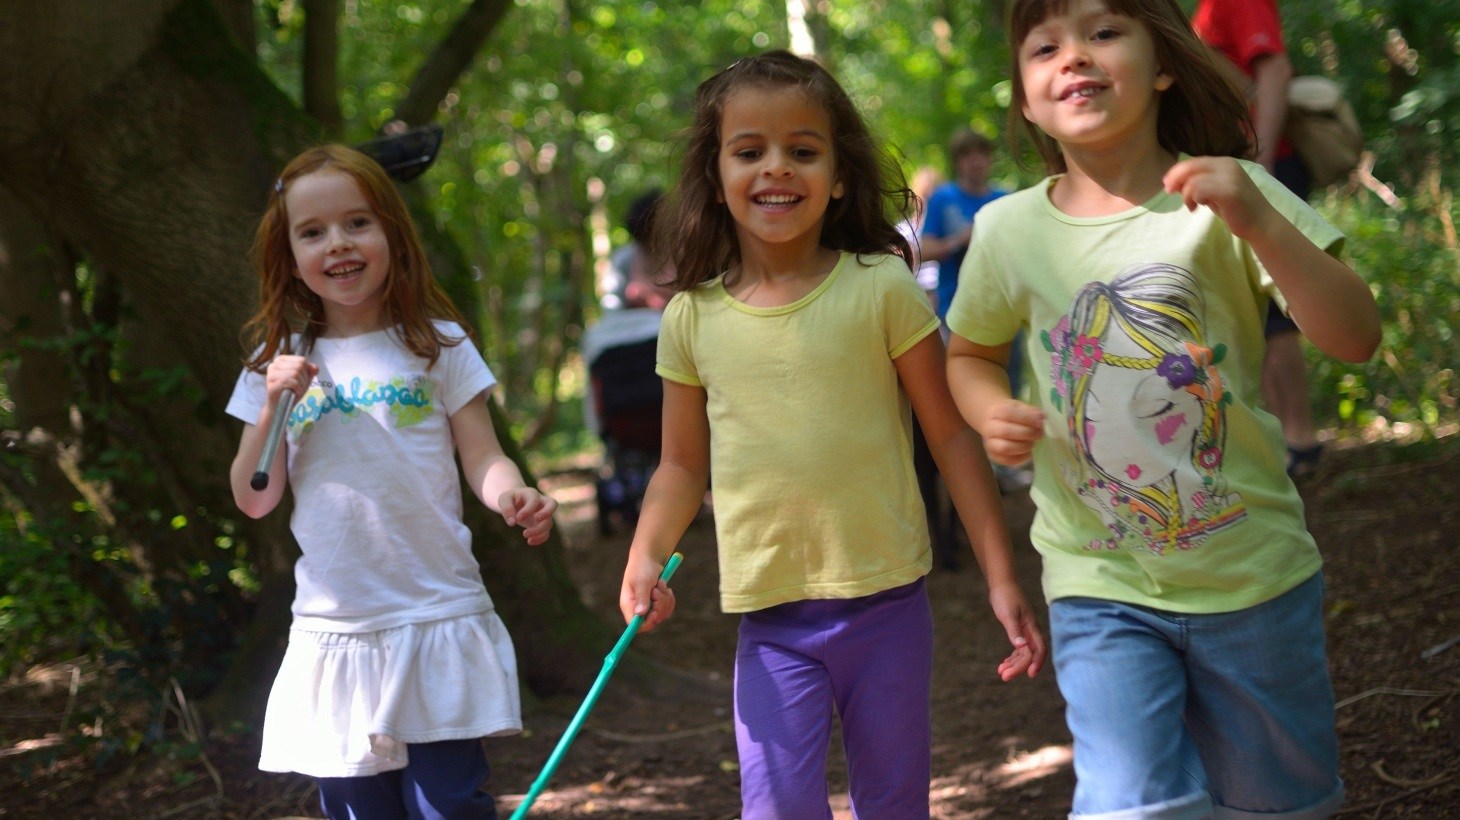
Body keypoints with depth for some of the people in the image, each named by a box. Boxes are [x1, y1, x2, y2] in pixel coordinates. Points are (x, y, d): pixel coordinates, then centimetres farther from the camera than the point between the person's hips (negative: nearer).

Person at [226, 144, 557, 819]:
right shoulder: (279, 364, 6)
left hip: (438, 621, -2)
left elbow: (481, 456, -1)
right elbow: (255, 501, 7)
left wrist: (511, 497, -23)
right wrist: (273, 406, -8)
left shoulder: (437, 345, 1)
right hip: (335, 630, 2)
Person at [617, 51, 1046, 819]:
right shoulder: (692, 318, 1)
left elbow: (952, 437, -2)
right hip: (772, 618, 1)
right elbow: (682, 464, 11)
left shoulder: (881, 289, -6)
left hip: (886, 604, -1)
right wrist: (645, 556, -7)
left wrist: (1001, 578, -3)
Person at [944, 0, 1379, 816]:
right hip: (1102, 586, 0)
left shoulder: (1229, 197, -10)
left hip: (1253, 572, 0)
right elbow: (971, 354, 13)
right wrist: (992, 412, -10)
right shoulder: (1009, 230, -5)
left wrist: (1259, 223, -31)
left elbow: (1356, 337, -18)